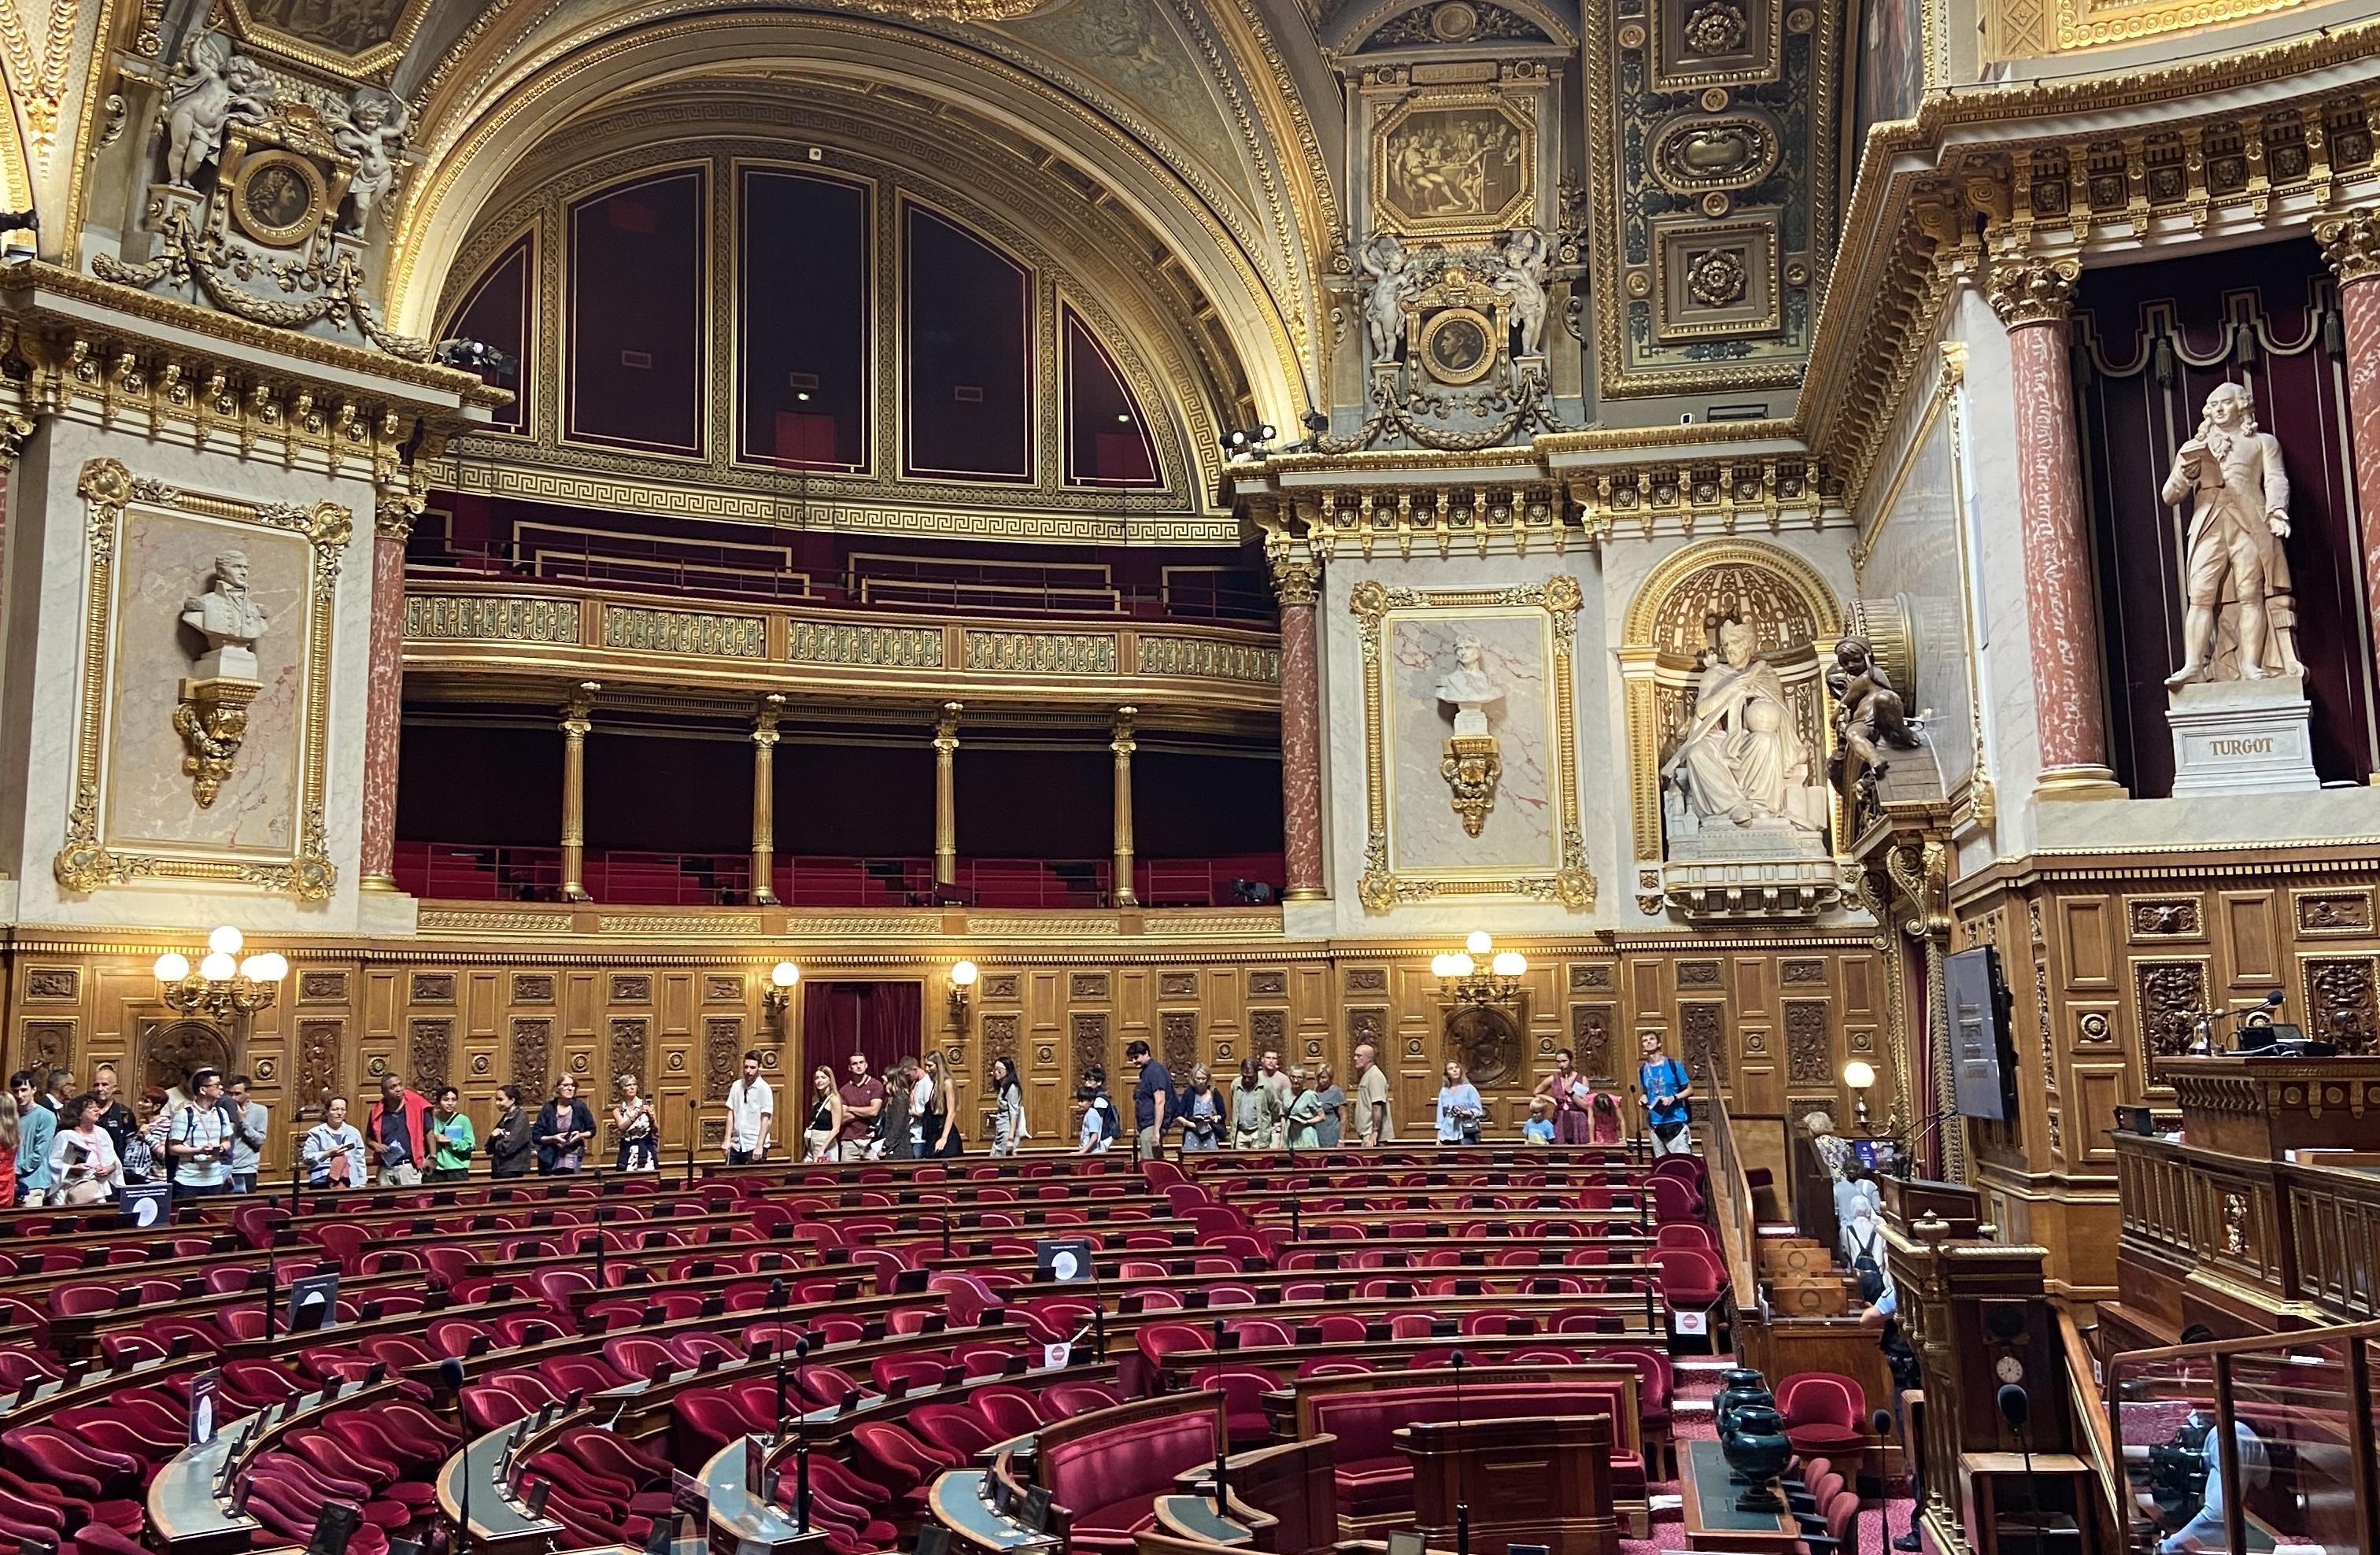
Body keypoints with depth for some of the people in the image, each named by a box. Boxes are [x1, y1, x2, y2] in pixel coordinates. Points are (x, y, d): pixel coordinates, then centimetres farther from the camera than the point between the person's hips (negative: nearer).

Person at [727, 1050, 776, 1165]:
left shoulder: (764, 1089, -7)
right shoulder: (736, 1086, 6)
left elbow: (767, 1120, -10)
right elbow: (731, 1114, 11)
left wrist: (759, 1146, -14)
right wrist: (727, 1140, 5)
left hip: (754, 1146, -4)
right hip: (736, 1145, 4)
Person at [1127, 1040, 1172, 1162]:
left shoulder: (1155, 1070, -11)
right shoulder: (1145, 1071, 18)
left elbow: (1160, 1102, -18)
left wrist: (1156, 1132, -22)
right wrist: (1137, 1129, 19)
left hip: (1151, 1126, -10)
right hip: (1145, 1126, 10)